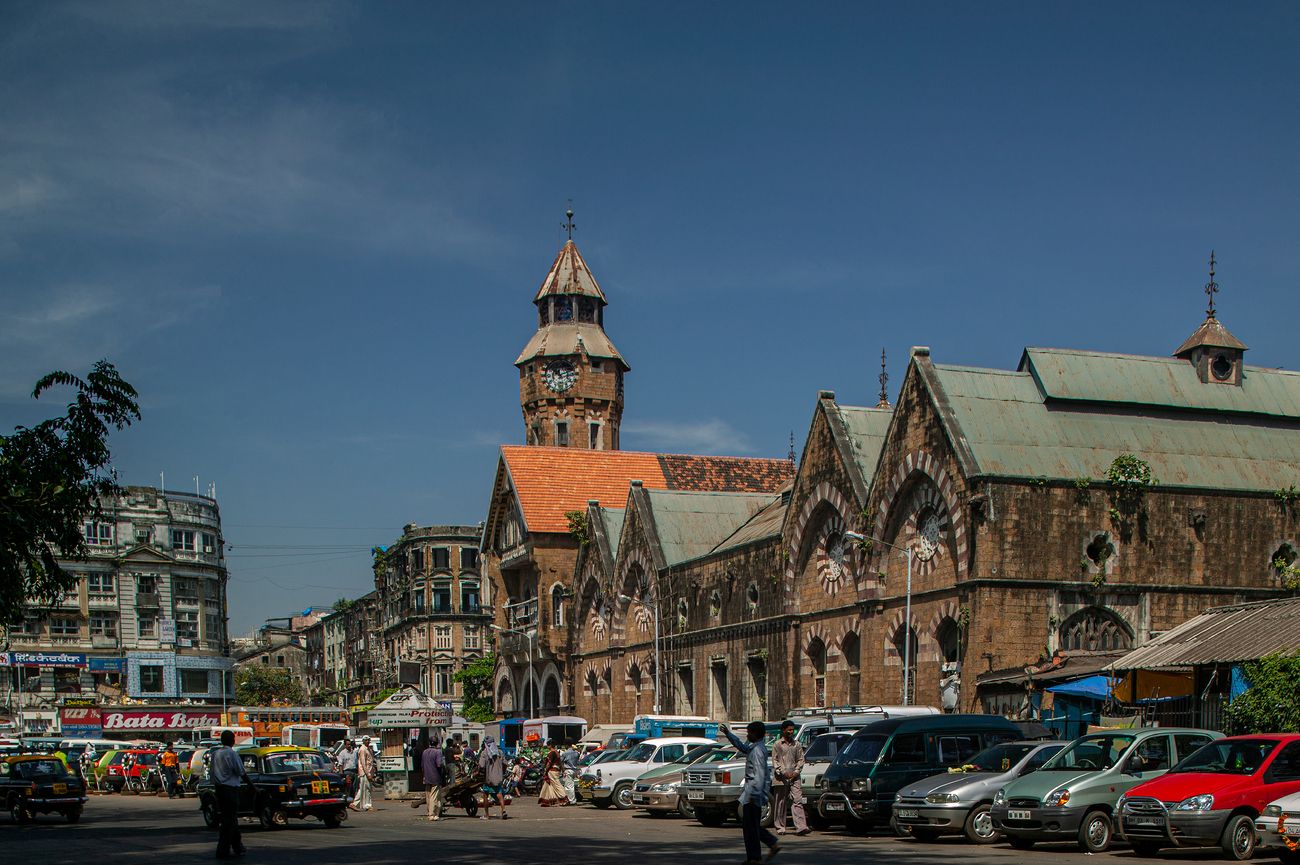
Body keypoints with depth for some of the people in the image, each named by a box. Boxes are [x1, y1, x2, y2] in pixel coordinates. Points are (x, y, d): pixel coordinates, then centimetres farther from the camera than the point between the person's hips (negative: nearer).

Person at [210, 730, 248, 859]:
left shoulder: (215, 754, 10)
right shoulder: (231, 753, -12)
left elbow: (213, 773, 14)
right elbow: (242, 773, -9)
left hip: (219, 788, 8)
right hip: (230, 788, -8)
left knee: (230, 819, 15)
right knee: (229, 820, -3)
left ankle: (237, 847, 22)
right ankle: (223, 851, -5)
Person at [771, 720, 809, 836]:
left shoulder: (797, 745, 13)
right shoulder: (777, 745, 3)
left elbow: (800, 760, 12)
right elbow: (775, 761, -1)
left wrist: (796, 772, -4)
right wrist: (784, 772, -12)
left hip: (794, 778, 2)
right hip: (781, 779, -2)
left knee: (797, 801, -10)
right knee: (780, 803, 3)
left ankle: (801, 827, -17)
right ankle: (780, 828, 11)